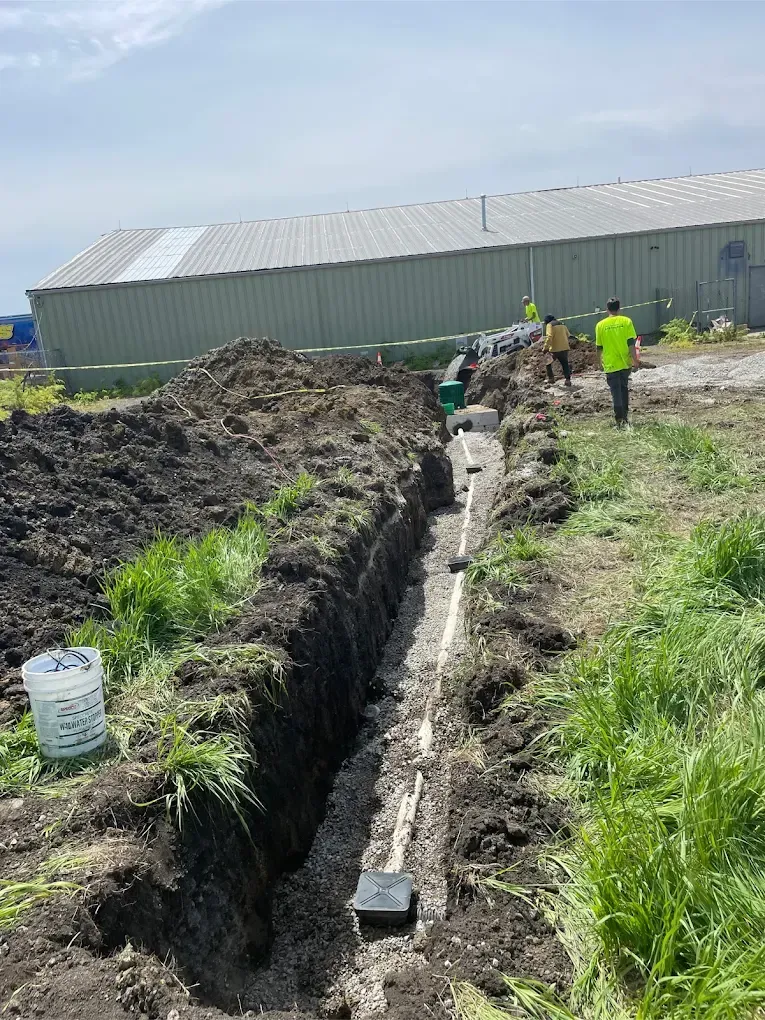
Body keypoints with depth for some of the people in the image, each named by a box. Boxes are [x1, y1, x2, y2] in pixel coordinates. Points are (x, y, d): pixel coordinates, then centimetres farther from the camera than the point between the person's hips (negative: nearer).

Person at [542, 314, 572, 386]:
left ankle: (551, 378, 14)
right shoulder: (562, 324, 16)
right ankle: (568, 380, -2)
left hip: (554, 349, -5)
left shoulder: (549, 325, -6)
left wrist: (545, 348, -19)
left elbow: (549, 337, -18)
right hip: (565, 348, 6)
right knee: (565, 364, 8)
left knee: (548, 363, 14)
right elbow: (567, 335, 21)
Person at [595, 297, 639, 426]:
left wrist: (601, 361, 20)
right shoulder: (626, 321, -4)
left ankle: (620, 418, -8)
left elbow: (599, 347, 5)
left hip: (610, 364, -1)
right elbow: (631, 343, -8)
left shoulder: (601, 325, -2)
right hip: (625, 362, 1)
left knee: (616, 391, 0)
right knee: (624, 388, 18)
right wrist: (635, 360, -4)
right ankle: (624, 414, 26)